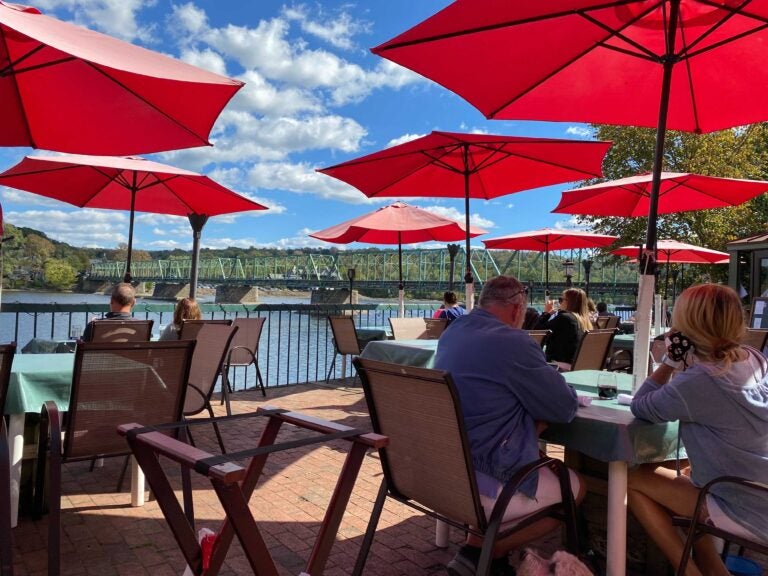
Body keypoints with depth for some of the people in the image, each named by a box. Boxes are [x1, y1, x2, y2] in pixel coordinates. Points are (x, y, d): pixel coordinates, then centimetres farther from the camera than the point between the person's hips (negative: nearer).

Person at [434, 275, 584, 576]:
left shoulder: (453, 331, 7)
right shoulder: (512, 342, -20)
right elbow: (565, 409, -10)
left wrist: (544, 378, 12)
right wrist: (562, 389, 13)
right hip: (482, 481, -8)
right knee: (574, 487, 16)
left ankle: (482, 541, 17)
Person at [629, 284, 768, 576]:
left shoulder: (698, 382, -26)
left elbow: (639, 408, -11)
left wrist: (670, 361, -10)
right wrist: (683, 362, 2)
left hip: (744, 514, -8)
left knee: (634, 480, 1)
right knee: (668, 476, 24)